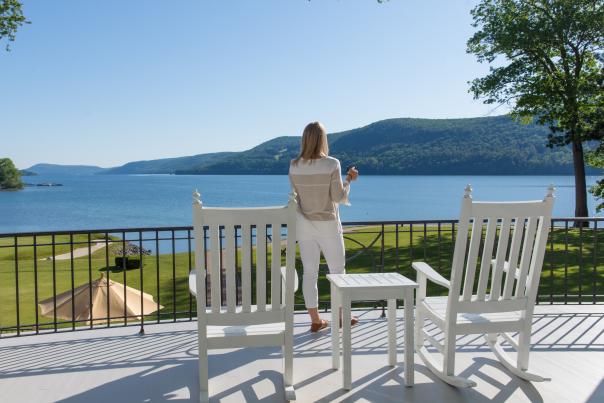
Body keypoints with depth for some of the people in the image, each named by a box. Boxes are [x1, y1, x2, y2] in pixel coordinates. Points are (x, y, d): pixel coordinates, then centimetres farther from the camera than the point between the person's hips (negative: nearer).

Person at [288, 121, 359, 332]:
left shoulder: (294, 166, -4)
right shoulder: (332, 164, -15)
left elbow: (296, 194, 6)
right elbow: (338, 197, -12)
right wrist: (349, 179, 4)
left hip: (304, 224, 3)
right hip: (328, 224, -3)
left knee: (309, 272, 7)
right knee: (337, 269, 13)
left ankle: (315, 320, 15)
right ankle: (341, 316, 25)